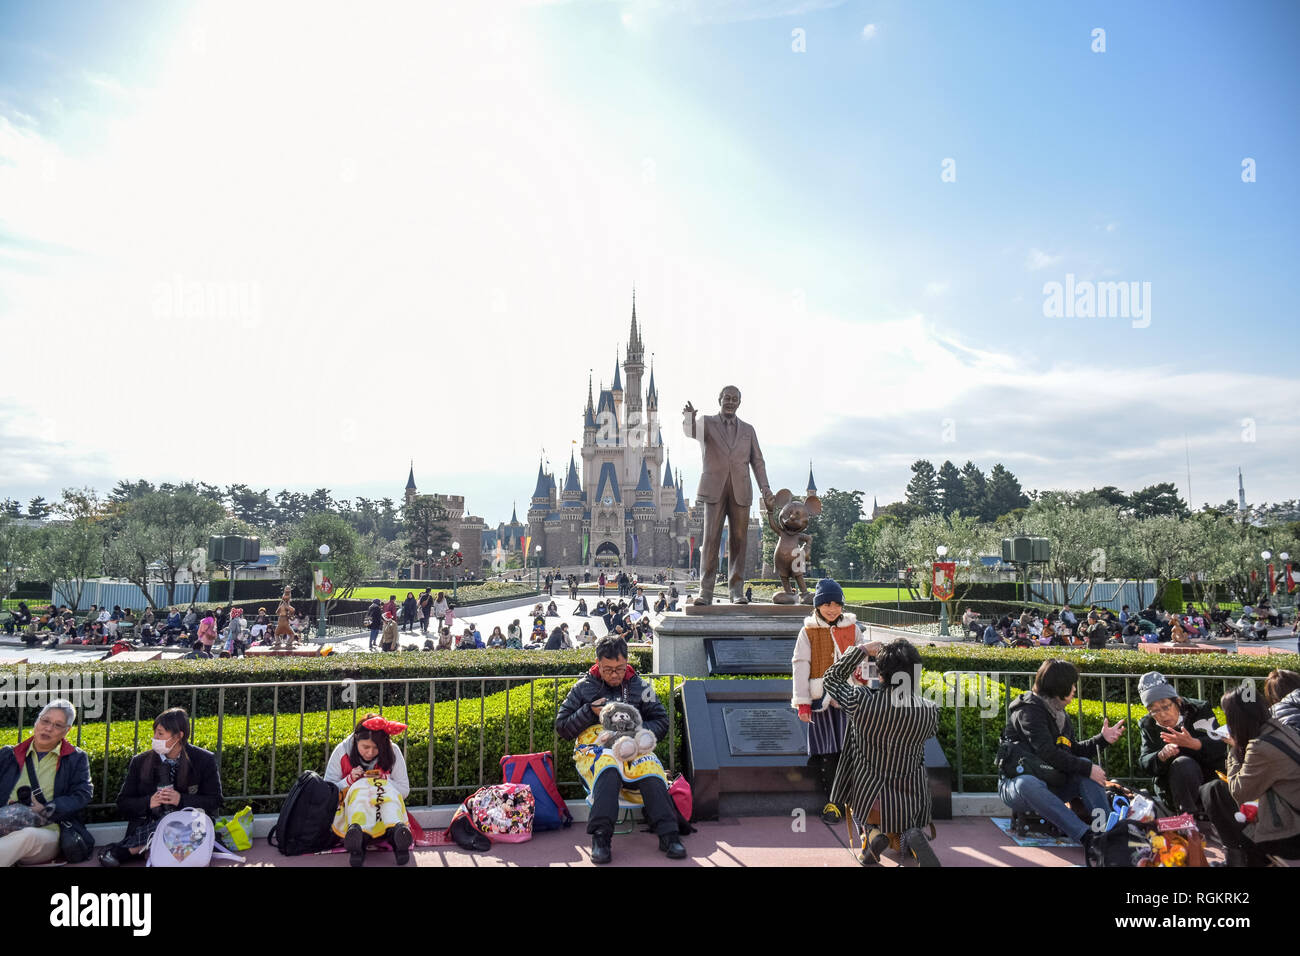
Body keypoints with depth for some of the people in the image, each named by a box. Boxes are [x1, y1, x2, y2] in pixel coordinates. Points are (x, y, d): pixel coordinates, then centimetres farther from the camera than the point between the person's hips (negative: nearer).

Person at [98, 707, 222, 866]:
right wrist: (149, 802, -10)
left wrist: (181, 800, -14)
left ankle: (125, 850, -30)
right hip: (146, 827, 1)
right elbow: (122, 804, 11)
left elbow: (214, 802, 1)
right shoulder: (140, 762, 11)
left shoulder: (204, 760, 4)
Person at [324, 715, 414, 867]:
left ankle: (396, 830, -60)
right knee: (361, 786, -30)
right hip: (349, 812, 0)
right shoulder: (342, 751, -2)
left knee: (386, 787, -30)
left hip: (385, 813, 1)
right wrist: (349, 780, -17)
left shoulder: (392, 752, -1)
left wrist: (384, 781, -15)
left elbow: (404, 791, 2)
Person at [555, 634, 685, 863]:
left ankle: (668, 835, -38)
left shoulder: (640, 687, 16)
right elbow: (562, 727, 12)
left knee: (650, 770, -34)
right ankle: (600, 836, -43)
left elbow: (661, 724, 14)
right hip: (595, 748, -1)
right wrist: (590, 712, -3)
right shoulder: (583, 688, 14)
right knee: (607, 766, -39)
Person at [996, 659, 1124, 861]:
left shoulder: (1060, 714, 17)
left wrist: (1103, 739, 11)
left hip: (1049, 785, 8)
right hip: (1018, 782, -8)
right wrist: (1087, 769, -21)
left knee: (1086, 766, -13)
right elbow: (1048, 753, -22)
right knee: (1029, 785, -41)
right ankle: (1087, 837, -51)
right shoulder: (1029, 710, -12)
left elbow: (1074, 750, 20)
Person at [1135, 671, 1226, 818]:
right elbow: (1144, 764, -6)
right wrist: (1161, 756, -29)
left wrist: (1192, 743, -34)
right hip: (1172, 789, 0)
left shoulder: (1199, 710, -4)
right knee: (1183, 763, -31)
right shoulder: (1148, 725, 4)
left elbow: (1221, 747, -16)